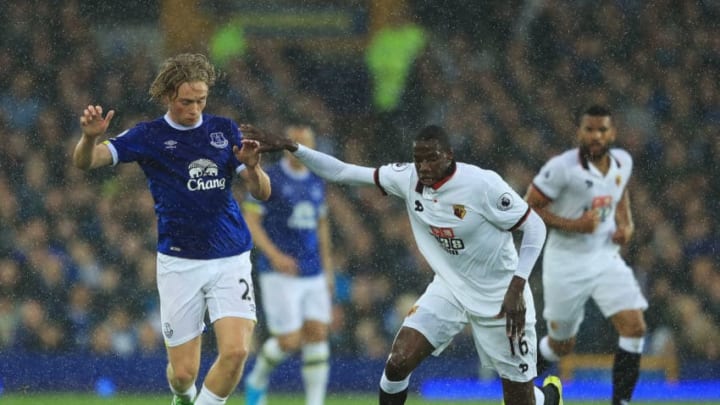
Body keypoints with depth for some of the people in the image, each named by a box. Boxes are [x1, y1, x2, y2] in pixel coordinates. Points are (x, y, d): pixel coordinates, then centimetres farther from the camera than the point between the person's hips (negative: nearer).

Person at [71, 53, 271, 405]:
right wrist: (90, 137, -30)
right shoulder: (148, 136, 0)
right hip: (179, 263, -1)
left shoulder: (224, 130, 7)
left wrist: (252, 167, -16)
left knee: (235, 350, -20)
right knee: (184, 372, 0)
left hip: (231, 259, 1)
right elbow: (85, 162, -7)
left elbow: (262, 192, 7)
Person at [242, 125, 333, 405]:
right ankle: (258, 380, 20)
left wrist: (327, 268, 19)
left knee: (318, 333, -5)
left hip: (313, 274, 5)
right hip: (279, 274, -5)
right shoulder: (269, 179, -7)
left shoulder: (317, 182, 11)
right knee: (289, 341, -8)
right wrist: (275, 255, -21)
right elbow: (249, 221, -9)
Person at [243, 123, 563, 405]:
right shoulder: (407, 178, -9)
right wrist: (290, 147, -16)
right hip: (449, 289, 4)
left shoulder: (483, 184, -23)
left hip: (500, 298, -4)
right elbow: (341, 172, -6)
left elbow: (535, 227, -15)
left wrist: (516, 289, -20)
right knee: (398, 361, -16)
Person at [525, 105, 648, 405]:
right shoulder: (562, 167, -19)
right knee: (561, 346, 7)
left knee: (634, 327, -14)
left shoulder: (622, 161, 1)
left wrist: (626, 223, 5)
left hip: (606, 257, 5)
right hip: (566, 263, -5)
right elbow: (529, 207, -14)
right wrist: (572, 224, -23)